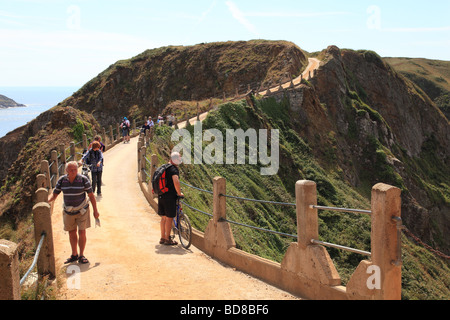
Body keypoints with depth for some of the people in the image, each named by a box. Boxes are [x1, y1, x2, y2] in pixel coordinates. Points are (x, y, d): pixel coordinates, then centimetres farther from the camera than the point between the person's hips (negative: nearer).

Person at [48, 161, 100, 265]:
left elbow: (91, 195, -6)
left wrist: (95, 210, -5)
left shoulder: (83, 180, -12)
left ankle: (81, 256, 9)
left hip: (82, 210, -3)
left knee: (82, 232, -4)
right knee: (72, 233, 12)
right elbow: (54, 194, 2)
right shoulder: (61, 181, -6)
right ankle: (74, 255, 25)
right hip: (68, 212, 3)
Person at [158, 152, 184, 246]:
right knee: (169, 218, 1)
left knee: (163, 217, 16)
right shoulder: (174, 169, -14)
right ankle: (167, 239, 7)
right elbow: (176, 182, -30)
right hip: (169, 196, -8)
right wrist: (179, 193, -17)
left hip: (161, 196, 8)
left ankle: (162, 238, 23)